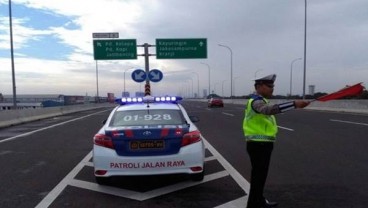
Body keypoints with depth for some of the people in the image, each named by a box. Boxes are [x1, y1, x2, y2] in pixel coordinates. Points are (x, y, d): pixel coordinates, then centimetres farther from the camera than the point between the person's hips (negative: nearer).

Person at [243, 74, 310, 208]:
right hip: (258, 145, -11)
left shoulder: (260, 101, 15)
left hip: (262, 144, 11)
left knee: (260, 175, 22)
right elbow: (270, 109, -42)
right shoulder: (256, 101, -21)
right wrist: (294, 104, -50)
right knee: (258, 176, -4)